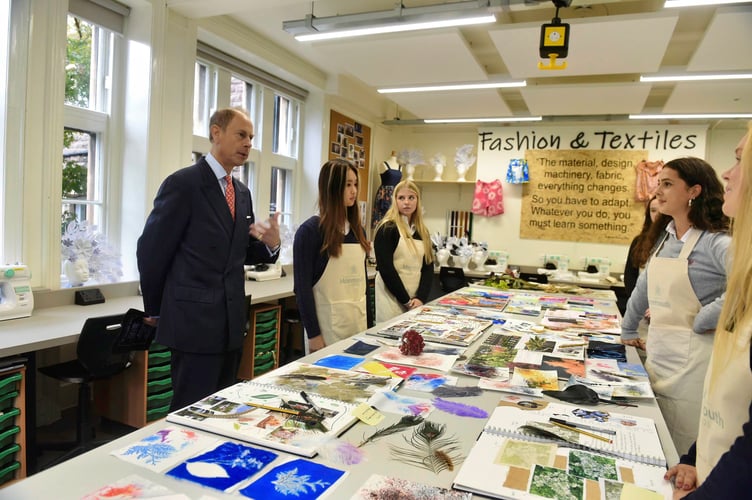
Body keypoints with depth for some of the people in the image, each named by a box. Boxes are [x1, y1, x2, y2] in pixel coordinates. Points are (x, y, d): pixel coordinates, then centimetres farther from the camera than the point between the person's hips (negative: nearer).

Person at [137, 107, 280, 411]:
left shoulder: (242, 193, 10)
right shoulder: (183, 183, -12)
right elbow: (151, 250, -9)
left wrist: (270, 244, -8)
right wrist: (155, 310, 1)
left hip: (231, 322, 7)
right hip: (194, 321, -7)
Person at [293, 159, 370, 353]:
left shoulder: (358, 230, 9)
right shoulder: (310, 230, -10)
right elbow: (302, 287, -12)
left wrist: (368, 322, 11)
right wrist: (313, 334, -14)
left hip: (358, 321, 6)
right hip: (327, 324, -6)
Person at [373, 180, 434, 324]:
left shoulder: (423, 232, 10)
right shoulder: (387, 229, -8)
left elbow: (428, 267, 5)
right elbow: (385, 268, -13)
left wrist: (421, 298, -8)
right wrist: (406, 300, -12)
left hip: (416, 300, 5)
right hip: (392, 299, -5)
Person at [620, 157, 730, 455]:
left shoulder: (716, 242, -15)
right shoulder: (663, 238, 10)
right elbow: (644, 287, 20)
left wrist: (704, 320, -21)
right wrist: (628, 331, 24)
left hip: (692, 360, -7)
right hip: (656, 352, 7)